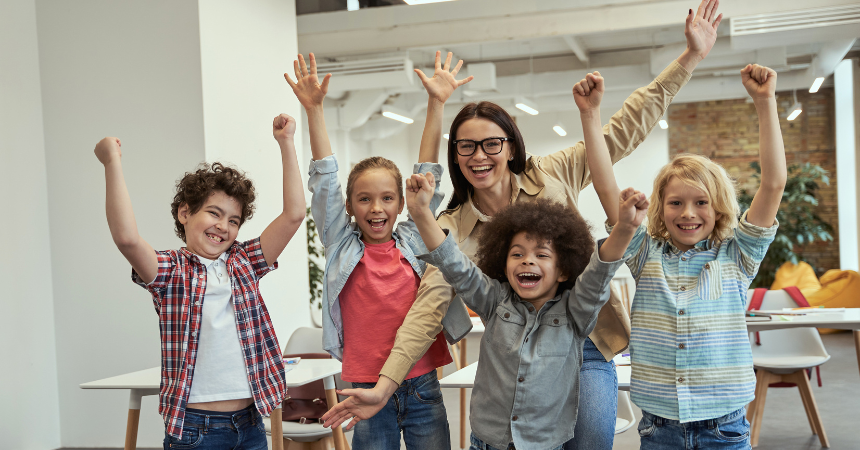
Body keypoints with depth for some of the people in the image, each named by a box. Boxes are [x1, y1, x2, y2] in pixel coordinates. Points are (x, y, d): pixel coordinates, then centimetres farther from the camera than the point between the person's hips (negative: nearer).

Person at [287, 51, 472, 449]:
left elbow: (427, 175, 0)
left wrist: (436, 103, -5)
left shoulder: (412, 241, 3)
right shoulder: (342, 246, 1)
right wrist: (314, 110, -13)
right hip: (367, 390, -1)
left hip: (422, 386, 1)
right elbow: (324, 180, -6)